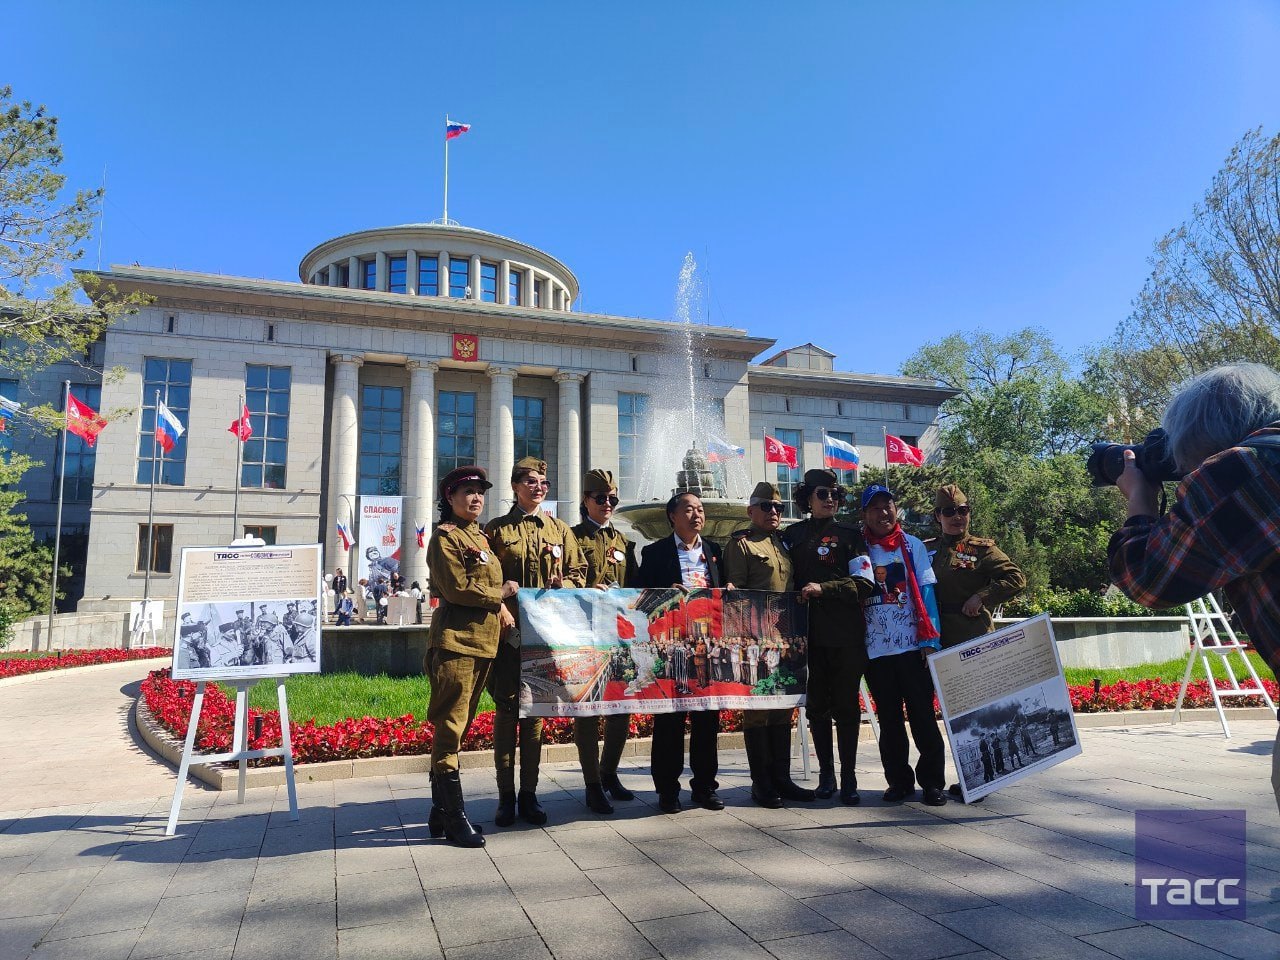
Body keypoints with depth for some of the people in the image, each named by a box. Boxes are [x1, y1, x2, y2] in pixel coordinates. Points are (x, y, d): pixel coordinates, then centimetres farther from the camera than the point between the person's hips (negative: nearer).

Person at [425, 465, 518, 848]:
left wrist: (501, 609, 2)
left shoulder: (481, 537, 19)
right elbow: (458, 588, -15)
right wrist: (500, 596, -3)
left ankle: (440, 813, 22)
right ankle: (454, 817, 1)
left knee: (458, 727, 13)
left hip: (484, 640, 9)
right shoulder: (445, 536, -6)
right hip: (455, 639, -9)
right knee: (450, 727, -4)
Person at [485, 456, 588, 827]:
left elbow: (578, 571, 12)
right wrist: (501, 596, -14)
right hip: (508, 628, -2)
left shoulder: (560, 530, 13)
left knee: (535, 709, 8)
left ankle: (529, 793, 17)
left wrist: (563, 585, -8)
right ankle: (506, 796, 10)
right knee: (506, 709, 1)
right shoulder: (497, 529, 5)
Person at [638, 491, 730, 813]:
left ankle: (704, 784, 21)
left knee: (708, 716, 9)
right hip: (671, 644, -3)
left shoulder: (715, 551, 15)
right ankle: (667, 789, 13)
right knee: (669, 718, 1)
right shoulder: (655, 552, 3)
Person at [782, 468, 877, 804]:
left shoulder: (850, 535, 7)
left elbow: (864, 584, -1)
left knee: (847, 705, 1)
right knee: (816, 705, 6)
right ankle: (826, 774, 18)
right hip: (809, 632, 1)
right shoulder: (793, 535, 11)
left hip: (847, 634, -1)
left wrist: (824, 589, -12)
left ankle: (849, 778, 10)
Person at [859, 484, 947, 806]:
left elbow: (926, 592, 1)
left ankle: (932, 781, 13)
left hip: (913, 646, -2)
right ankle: (899, 780, 20)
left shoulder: (913, 546, 5)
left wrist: (930, 639, -7)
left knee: (922, 716, 1)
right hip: (876, 649, 2)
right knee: (889, 719, 9)